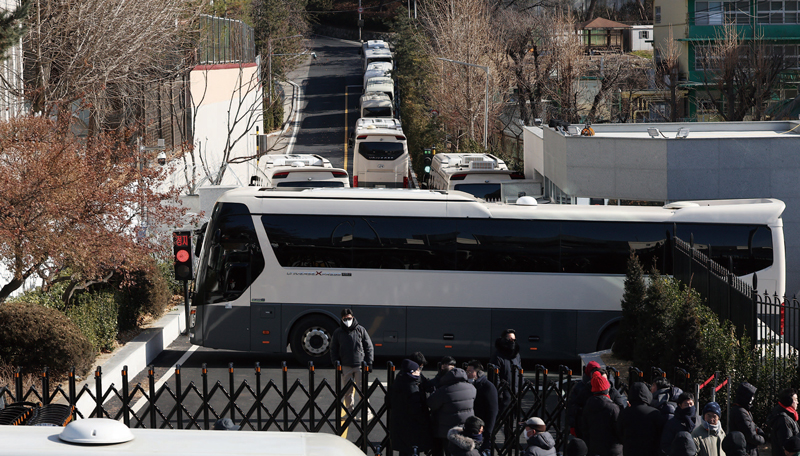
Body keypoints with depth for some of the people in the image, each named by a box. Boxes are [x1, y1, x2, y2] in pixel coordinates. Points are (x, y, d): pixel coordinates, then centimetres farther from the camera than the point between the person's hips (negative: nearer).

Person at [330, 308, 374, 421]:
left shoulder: (360, 330, 4)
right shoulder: (338, 333, 7)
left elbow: (369, 347, 8)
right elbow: (333, 350, 13)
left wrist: (368, 363, 2)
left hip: (360, 365, -2)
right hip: (345, 367, 2)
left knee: (362, 389, -6)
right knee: (348, 391, 3)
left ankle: (367, 412, -1)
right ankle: (350, 411, 13)